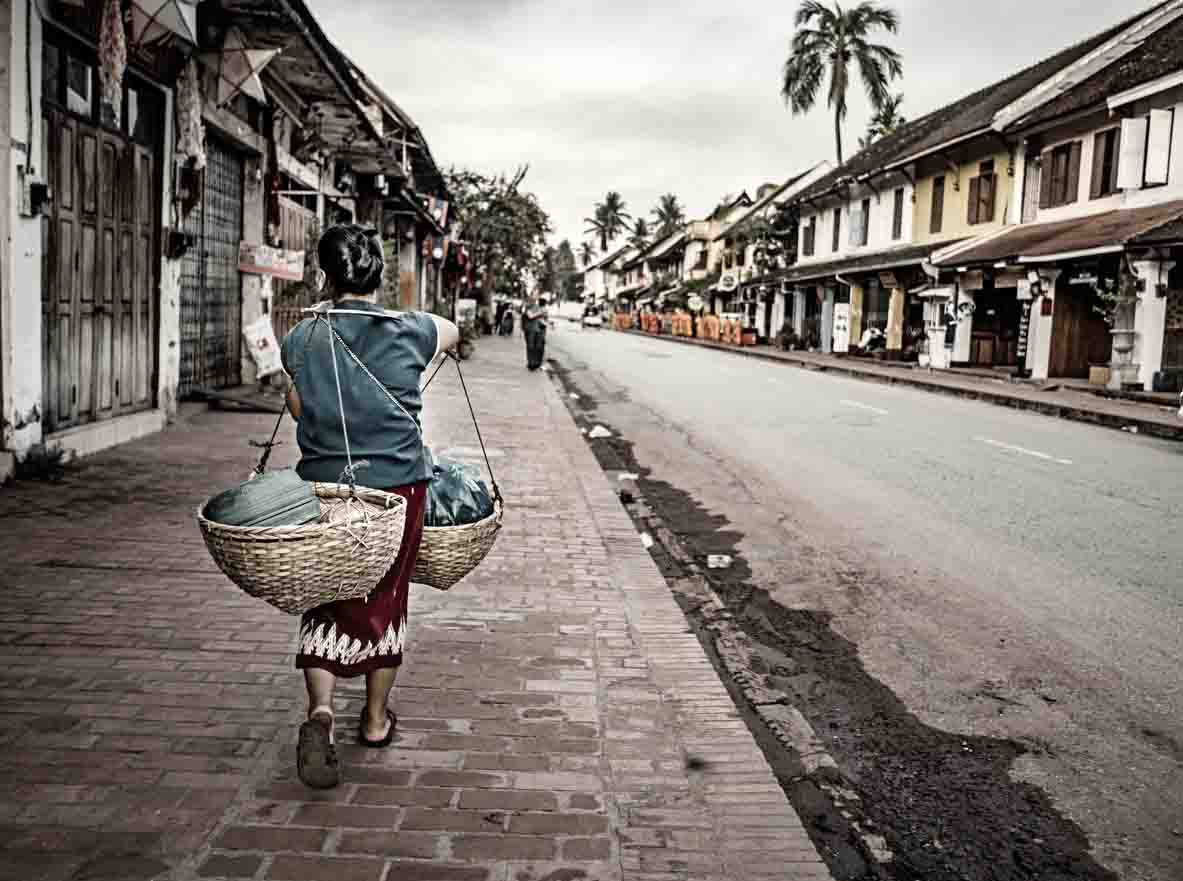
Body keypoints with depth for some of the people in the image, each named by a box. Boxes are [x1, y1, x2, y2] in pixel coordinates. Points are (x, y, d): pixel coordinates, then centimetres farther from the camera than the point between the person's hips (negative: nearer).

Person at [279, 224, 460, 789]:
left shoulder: (302, 339, -3)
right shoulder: (409, 332, -6)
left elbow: (298, 409, 9)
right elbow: (451, 332, 17)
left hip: (323, 487, 1)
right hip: (397, 487, 0)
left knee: (325, 602, 10)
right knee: (386, 600, 14)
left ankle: (320, 711, -11)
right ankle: (376, 719, 28)